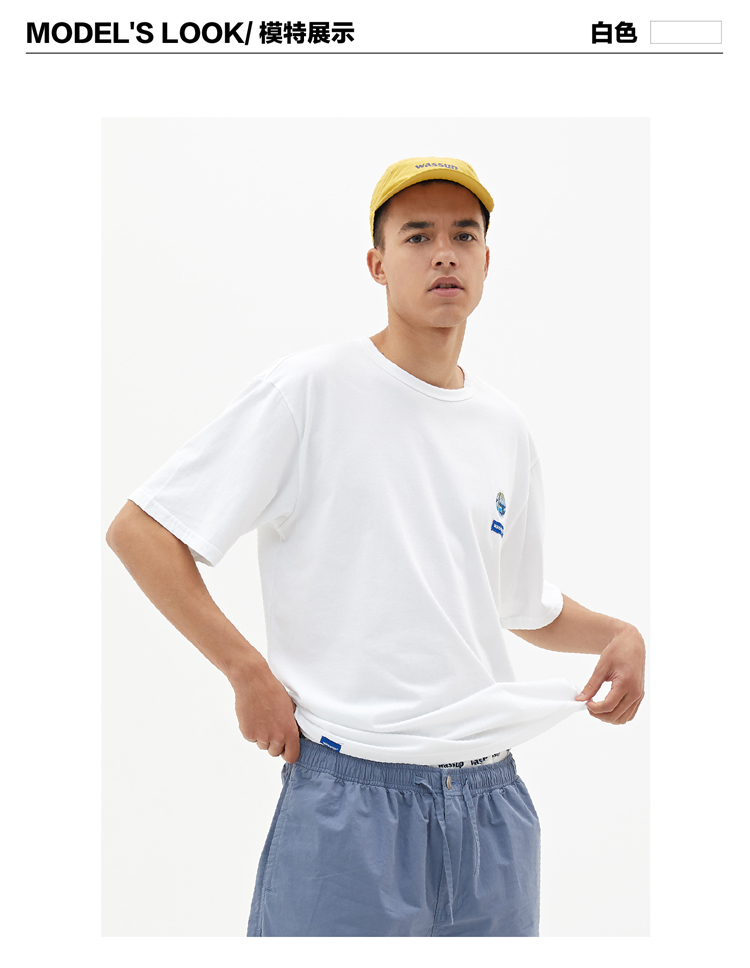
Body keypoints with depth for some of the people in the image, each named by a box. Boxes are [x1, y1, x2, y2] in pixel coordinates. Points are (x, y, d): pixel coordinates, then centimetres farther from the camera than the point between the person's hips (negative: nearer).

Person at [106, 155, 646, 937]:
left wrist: (615, 634, 3)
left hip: (492, 804, 6)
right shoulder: (311, 389, -8)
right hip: (351, 802, -5)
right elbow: (138, 531, -9)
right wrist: (249, 672, -13)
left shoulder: (505, 428, 11)